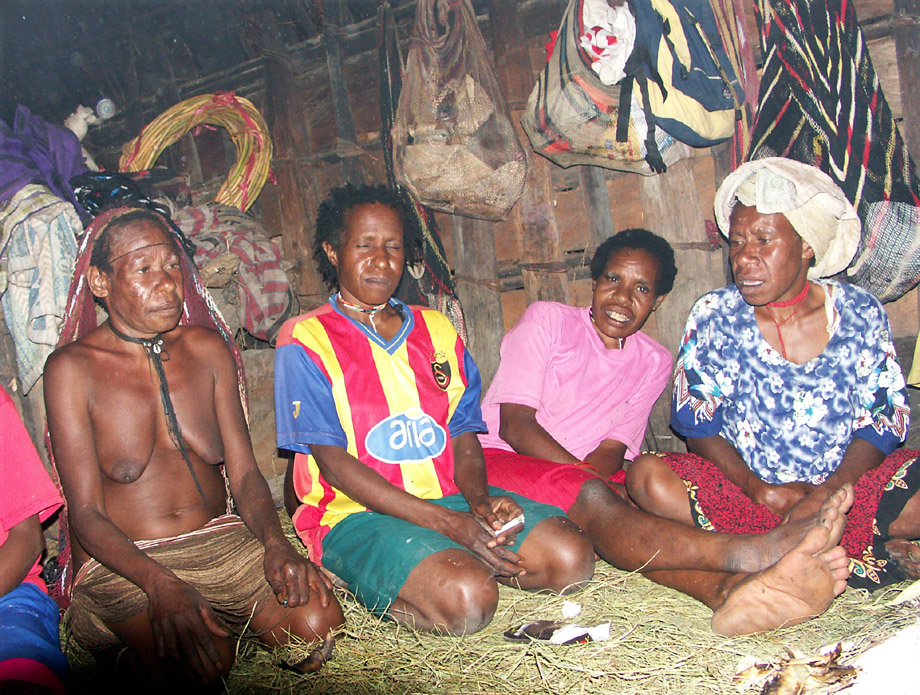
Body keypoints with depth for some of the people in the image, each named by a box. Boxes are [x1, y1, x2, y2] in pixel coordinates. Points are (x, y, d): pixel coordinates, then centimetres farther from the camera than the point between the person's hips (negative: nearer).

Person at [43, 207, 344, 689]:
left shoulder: (207, 348, 8)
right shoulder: (73, 368, -6)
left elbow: (245, 474, 5)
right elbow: (86, 514, -10)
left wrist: (276, 544, -17)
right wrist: (159, 584, -28)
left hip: (221, 542, 4)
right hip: (121, 563, -4)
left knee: (317, 623, -23)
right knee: (199, 665, -33)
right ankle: (139, 646, -1)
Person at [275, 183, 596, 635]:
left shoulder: (437, 329, 16)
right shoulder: (305, 341, -3)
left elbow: (464, 437, 11)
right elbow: (333, 461, -11)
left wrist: (479, 500, -13)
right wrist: (447, 522, -19)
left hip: (448, 497, 6)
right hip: (356, 514, -5)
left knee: (570, 557, -15)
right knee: (466, 600, -30)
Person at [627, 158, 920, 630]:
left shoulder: (858, 312, 1)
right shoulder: (714, 316, 0)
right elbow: (697, 423, -1)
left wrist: (825, 493, -19)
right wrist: (756, 487, -18)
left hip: (845, 487, 0)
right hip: (745, 491, 1)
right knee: (647, 478, -28)